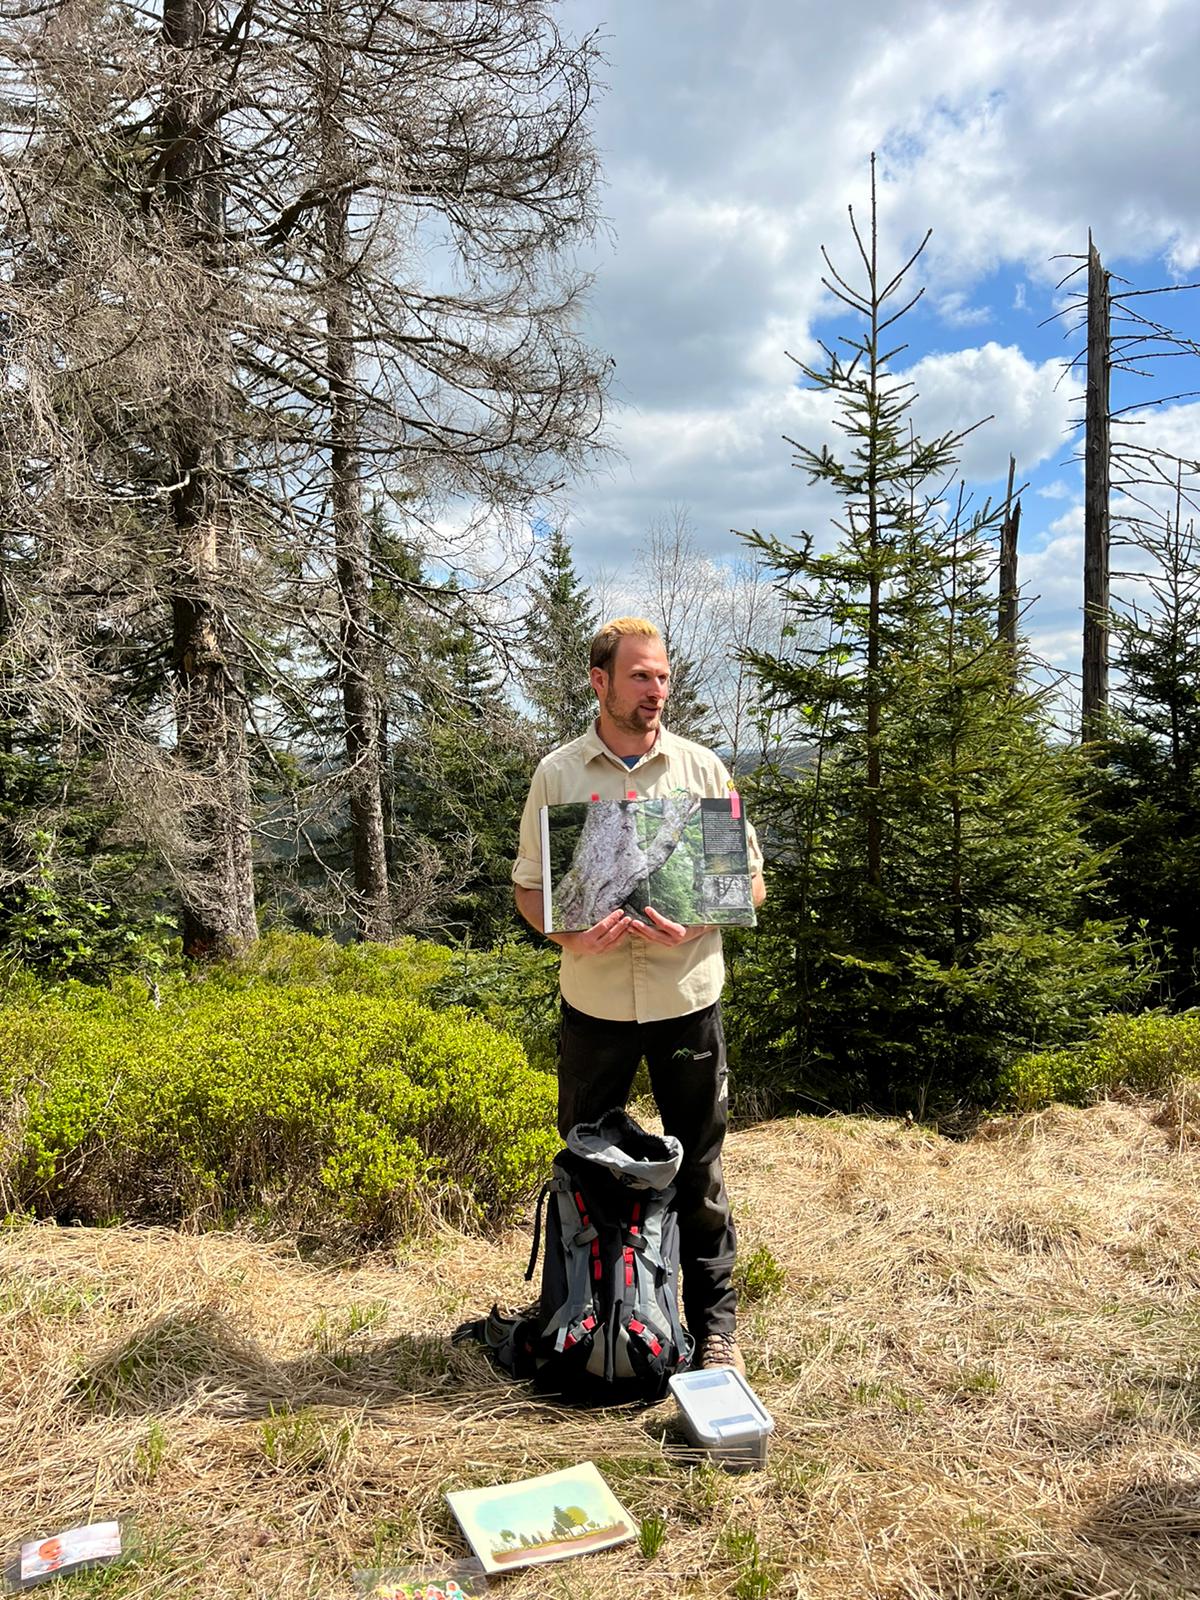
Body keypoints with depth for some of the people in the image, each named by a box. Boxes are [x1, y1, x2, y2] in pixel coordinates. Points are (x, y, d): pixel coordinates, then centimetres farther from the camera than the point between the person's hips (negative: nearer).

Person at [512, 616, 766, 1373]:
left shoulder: (702, 767, 2)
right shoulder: (558, 772, 1)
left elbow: (751, 881, 4)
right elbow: (528, 885, 4)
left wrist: (694, 923, -15)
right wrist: (572, 936, -16)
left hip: (687, 994, 0)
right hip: (593, 998, 1)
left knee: (699, 1167, 8)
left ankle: (716, 1321, 24)